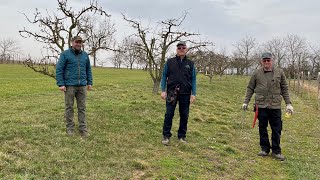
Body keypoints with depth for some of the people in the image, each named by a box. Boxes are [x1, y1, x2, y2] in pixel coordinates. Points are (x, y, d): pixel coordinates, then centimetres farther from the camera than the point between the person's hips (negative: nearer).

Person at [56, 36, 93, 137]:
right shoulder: (65, 54, -1)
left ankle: (83, 128, 10)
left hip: (82, 86, 3)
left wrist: (89, 83, 11)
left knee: (82, 108, 4)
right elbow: (59, 69, -4)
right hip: (69, 86, -3)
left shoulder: (85, 55, 12)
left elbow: (88, 70, 18)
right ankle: (70, 128, 16)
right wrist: (61, 84, -10)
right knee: (69, 107, 5)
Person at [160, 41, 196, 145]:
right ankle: (166, 136, 11)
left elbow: (193, 79, 6)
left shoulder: (190, 64, 6)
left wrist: (193, 94, -2)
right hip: (172, 93, -1)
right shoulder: (170, 62, 4)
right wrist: (163, 91, -4)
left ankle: (182, 136, 20)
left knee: (184, 116, 7)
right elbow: (164, 76, 5)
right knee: (169, 115, 0)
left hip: (185, 94, 1)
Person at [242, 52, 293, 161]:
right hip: (261, 106, 0)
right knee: (262, 128, 8)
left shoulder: (279, 72, 5)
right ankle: (265, 149, 21)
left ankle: (276, 151, 17)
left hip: (275, 106, 0)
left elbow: (284, 89, 9)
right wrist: (246, 102, 5)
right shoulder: (257, 74, 3)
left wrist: (288, 103, 5)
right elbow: (250, 88, 9)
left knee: (276, 130, 4)